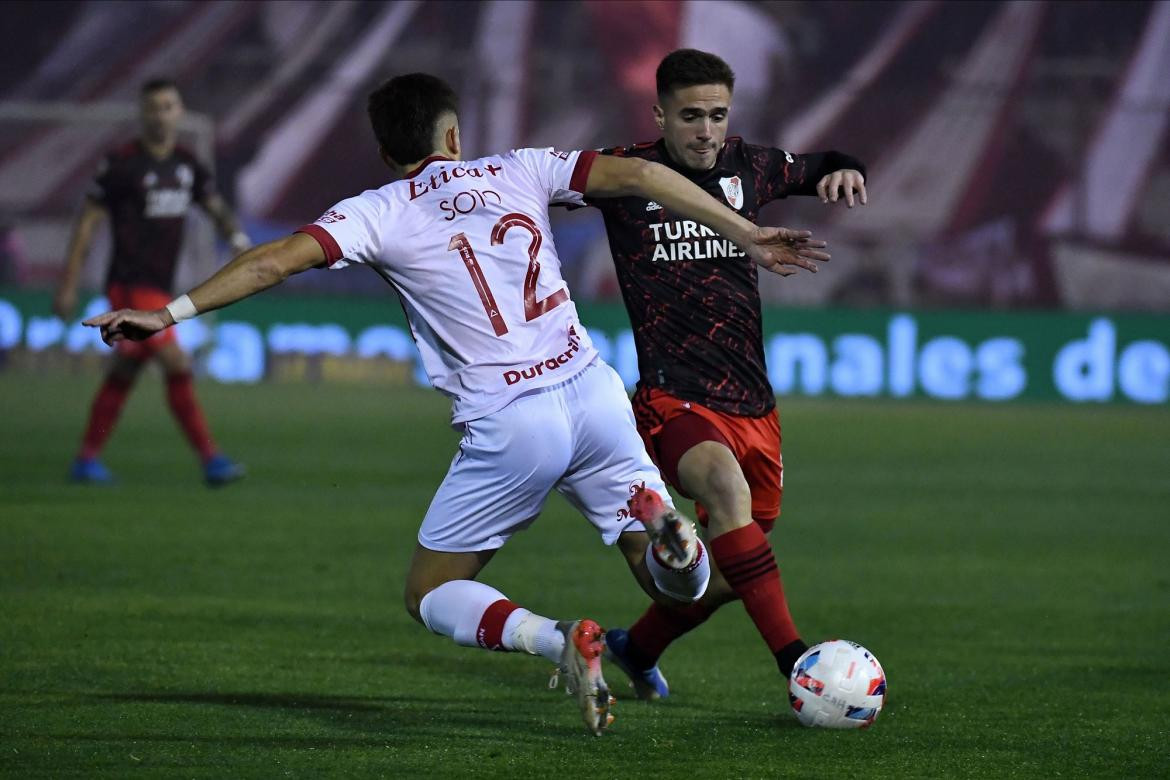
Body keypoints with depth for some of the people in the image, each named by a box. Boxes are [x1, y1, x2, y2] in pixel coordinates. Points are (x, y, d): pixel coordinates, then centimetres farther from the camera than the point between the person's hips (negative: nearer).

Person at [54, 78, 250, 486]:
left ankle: (86, 460, 24)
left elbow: (216, 207, 10)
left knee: (126, 371, 14)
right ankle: (211, 459, -15)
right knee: (177, 366, -15)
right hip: (131, 285, -8)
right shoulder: (122, 163, -10)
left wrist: (237, 235, -14)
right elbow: (87, 221, -7)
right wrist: (68, 286, -9)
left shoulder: (186, 163, 10)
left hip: (159, 290, 8)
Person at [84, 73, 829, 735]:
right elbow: (636, 174, 5)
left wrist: (172, 312, -5)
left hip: (508, 424, -3)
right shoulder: (518, 171, 12)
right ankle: (656, 522, -22)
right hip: (594, 394, 3)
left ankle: (558, 638, -14)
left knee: (432, 594, 14)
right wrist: (747, 234, 10)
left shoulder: (381, 213, 3)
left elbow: (278, 259, -7)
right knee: (681, 584, 15)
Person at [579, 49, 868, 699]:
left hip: (752, 403, 6)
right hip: (674, 399, -6)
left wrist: (844, 171, 2)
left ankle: (637, 648, 45)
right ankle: (795, 662, -40)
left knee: (731, 572, 15)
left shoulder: (748, 168, 7)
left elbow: (817, 170, 24)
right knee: (727, 487, -37)